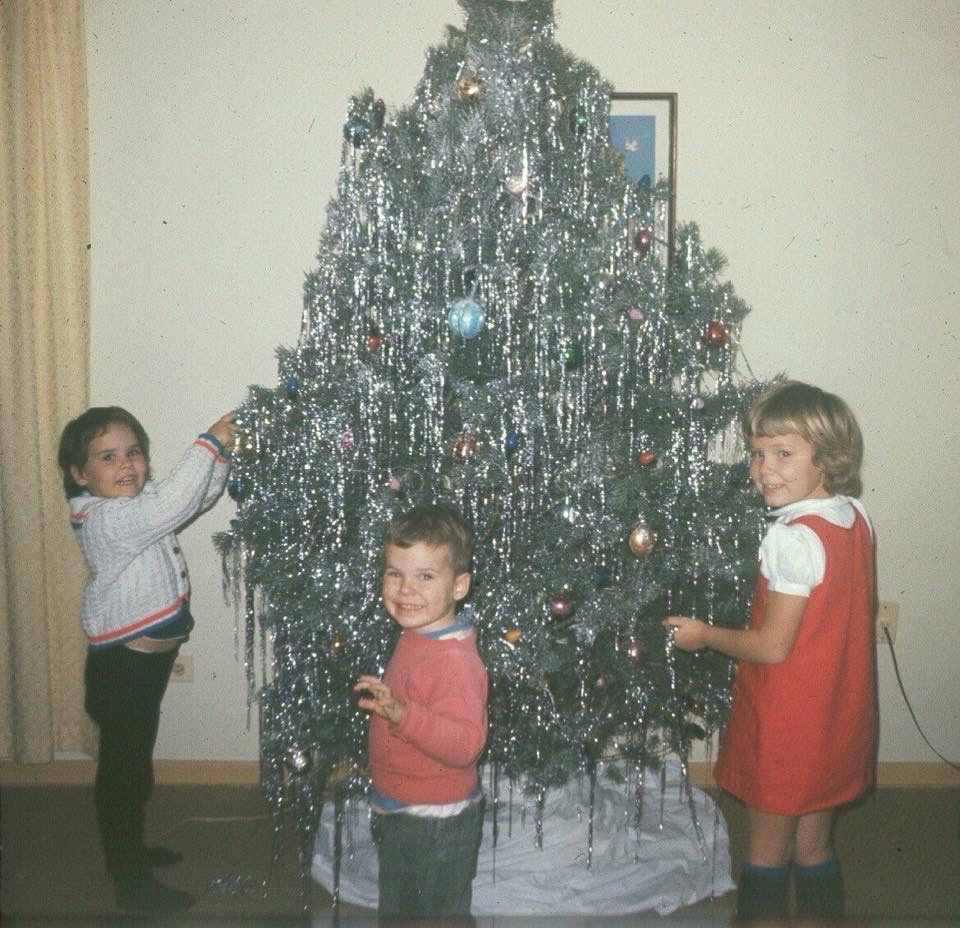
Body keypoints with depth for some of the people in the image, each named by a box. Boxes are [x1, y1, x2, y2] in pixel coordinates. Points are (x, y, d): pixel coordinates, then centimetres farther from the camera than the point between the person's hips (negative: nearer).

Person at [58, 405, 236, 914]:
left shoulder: (138, 503, 4)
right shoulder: (103, 518, -23)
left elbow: (197, 496, 9)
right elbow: (170, 504, -37)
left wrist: (222, 454, -8)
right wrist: (208, 446, -30)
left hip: (146, 661, 10)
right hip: (121, 667, -9)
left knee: (134, 762, 23)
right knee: (121, 769, 4)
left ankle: (129, 850, 41)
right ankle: (131, 883, 17)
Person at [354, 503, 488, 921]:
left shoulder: (455, 662, -30)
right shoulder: (416, 636, -1)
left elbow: (466, 743, -38)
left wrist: (403, 714, -47)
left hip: (434, 827, -9)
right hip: (400, 815, 9)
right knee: (396, 913, 27)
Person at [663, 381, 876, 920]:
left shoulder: (793, 537, -25)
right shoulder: (856, 518, -1)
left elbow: (772, 646, -21)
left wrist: (705, 635, -7)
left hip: (787, 721, -7)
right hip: (841, 719, 7)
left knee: (767, 852, 10)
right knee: (815, 847, 20)